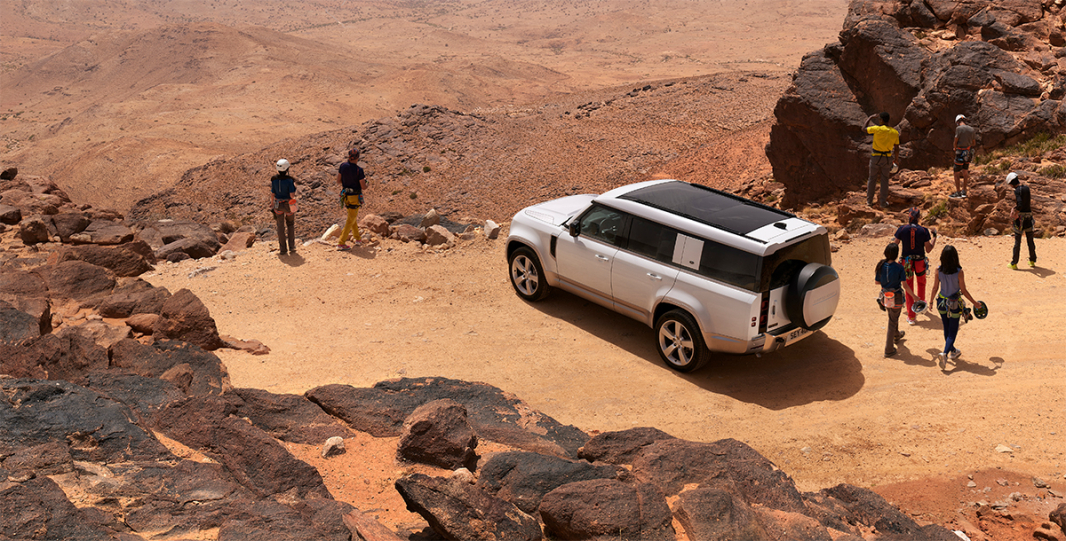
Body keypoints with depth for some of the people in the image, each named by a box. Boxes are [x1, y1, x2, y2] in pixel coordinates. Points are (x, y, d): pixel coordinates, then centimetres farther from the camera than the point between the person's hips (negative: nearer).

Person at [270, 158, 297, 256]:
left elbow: (272, 193, -3)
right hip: (288, 204, -2)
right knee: (291, 225, 17)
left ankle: (283, 249, 14)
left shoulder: (274, 179, -10)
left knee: (281, 227, 13)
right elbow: (292, 195, -20)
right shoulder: (290, 180, -21)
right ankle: (292, 247, 10)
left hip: (278, 204, 2)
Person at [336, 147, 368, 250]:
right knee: (351, 220, 2)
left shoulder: (343, 166, -5)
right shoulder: (359, 170, -21)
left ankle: (358, 238, 33)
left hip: (345, 195, 6)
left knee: (353, 218, 23)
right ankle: (341, 243, 0)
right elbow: (363, 187, -17)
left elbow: (338, 181, 3)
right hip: (355, 197, -6)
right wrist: (364, 179, 5)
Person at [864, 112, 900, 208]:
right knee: (884, 180, 13)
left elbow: (864, 128, 1)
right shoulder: (895, 132, -4)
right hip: (887, 158, 2)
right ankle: (883, 202, 16)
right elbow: (896, 149, 0)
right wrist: (896, 159, 14)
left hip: (875, 157, -2)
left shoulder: (877, 128, -16)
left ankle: (869, 201, 21)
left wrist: (870, 118, 12)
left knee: (872, 178, 13)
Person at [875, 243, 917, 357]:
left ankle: (896, 335, 59)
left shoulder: (881, 265, -9)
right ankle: (888, 350, 14)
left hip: (885, 297, 5)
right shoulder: (899, 267, -21)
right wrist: (914, 296, -6)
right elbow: (904, 285, -17)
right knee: (892, 322, 9)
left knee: (893, 317, 32)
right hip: (896, 297, -5)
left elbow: (877, 282, -1)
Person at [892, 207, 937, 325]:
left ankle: (911, 316, 8)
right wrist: (934, 237, 7)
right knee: (921, 283, 29)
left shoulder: (902, 229, -10)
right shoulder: (924, 231, -10)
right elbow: (928, 249, -5)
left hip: (906, 261, 0)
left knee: (909, 288, 10)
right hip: (920, 261, 0)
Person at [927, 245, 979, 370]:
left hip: (942, 302, 4)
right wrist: (975, 302, 1)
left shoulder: (938, 270, -13)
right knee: (953, 331, 6)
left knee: (947, 329, 21)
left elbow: (935, 288, -4)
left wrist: (930, 301, 12)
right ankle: (944, 353, -13)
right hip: (955, 304, -3)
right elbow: (964, 291, -13)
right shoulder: (959, 272, -21)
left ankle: (953, 351, 41)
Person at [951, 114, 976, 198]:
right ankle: (964, 191, 20)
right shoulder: (971, 129, 6)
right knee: (965, 171, 16)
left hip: (960, 153, -7)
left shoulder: (959, 128, -13)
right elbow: (973, 142, 13)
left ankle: (958, 192, 4)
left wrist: (955, 148, 11)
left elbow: (955, 141, -9)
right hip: (969, 152, 7)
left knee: (957, 173, 2)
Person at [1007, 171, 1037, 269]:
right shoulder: (1027, 188, 8)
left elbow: (1020, 205, -26)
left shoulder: (1017, 191, -16)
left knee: (1017, 240, -2)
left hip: (1020, 217, -7)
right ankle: (1032, 261, 24)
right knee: (1030, 240, 15)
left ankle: (1014, 263, 1)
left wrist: (1014, 215, -16)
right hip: (1029, 215, 7)